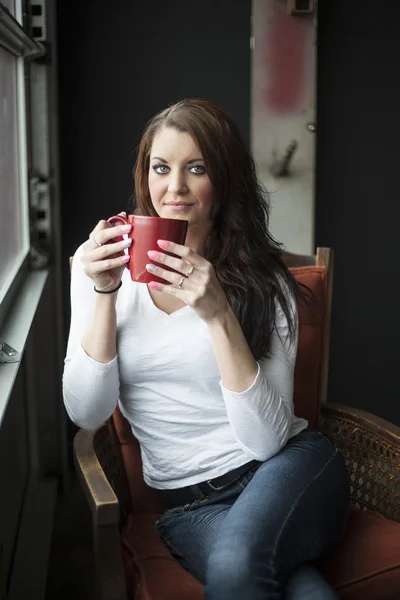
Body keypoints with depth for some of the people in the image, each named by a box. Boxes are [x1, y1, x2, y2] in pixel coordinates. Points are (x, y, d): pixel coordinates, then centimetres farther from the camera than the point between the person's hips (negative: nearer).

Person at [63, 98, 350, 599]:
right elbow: (86, 413, -5)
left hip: (288, 470, 0)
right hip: (190, 503, 0)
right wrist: (104, 292, -15)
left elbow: (266, 439, -13)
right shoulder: (101, 262, 1)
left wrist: (219, 315, -24)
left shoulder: (263, 278, -4)